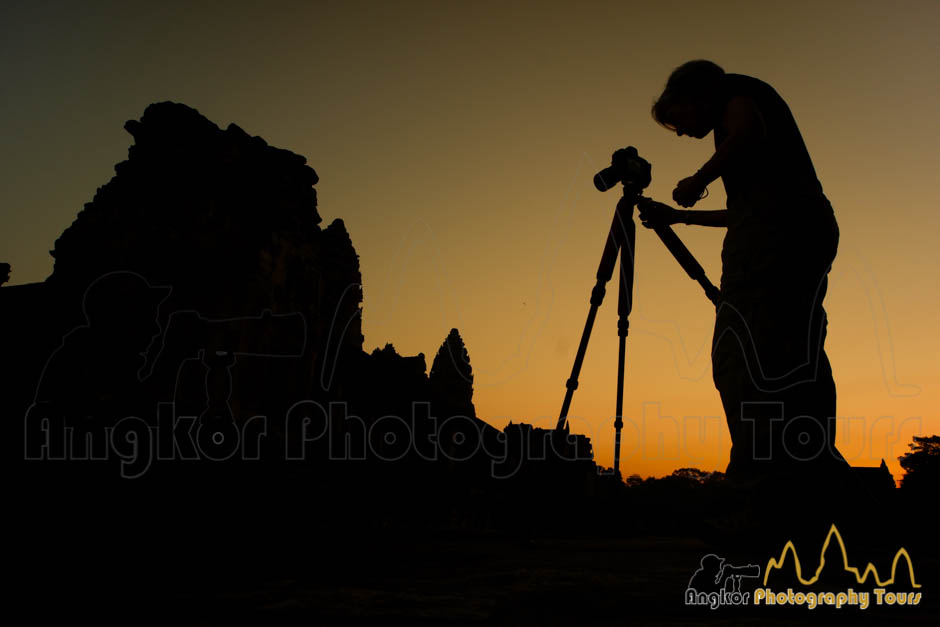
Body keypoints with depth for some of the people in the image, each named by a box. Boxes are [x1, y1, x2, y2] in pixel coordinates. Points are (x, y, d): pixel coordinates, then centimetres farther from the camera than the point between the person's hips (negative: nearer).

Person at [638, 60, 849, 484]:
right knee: (738, 361, -1)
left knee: (776, 362, -18)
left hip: (781, 226, -9)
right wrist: (678, 216, 45)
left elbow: (749, 132, -12)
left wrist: (699, 180, 1)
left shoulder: (734, 91, 12)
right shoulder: (738, 114, 36)